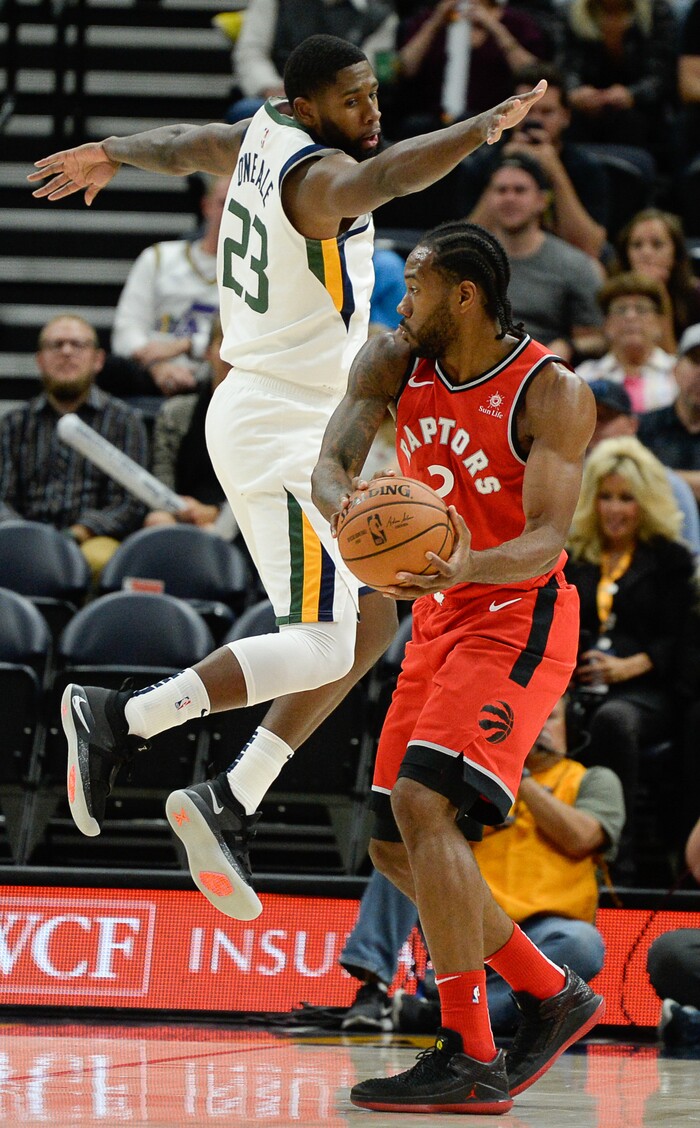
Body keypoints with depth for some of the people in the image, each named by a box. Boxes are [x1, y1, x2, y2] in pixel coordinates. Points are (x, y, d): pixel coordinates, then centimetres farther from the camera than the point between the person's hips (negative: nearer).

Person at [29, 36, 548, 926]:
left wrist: (109, 155, 49)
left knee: (373, 617, 12)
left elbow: (179, 145, 29)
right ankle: (120, 722, -10)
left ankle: (230, 804, 10)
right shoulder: (317, 173, -19)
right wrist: (483, 129, -58)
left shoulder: (263, 137, 8)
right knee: (318, 649, -13)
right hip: (284, 430, -10)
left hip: (263, 414, 10)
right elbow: (384, 176, -44)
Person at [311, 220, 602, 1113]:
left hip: (516, 619, -8)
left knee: (421, 803, -25)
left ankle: (469, 1056, -23)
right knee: (397, 848, 8)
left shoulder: (551, 394, -16)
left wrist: (467, 565, -43)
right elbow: (331, 459, -11)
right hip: (439, 625, 8)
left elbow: (547, 540, -22)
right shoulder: (393, 365, 1)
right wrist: (343, 500, -36)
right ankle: (552, 998, 24)